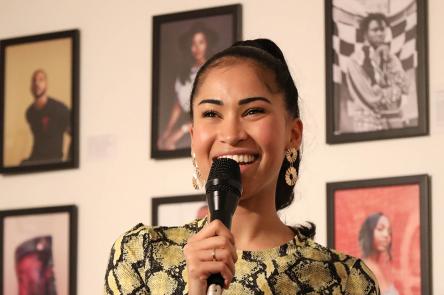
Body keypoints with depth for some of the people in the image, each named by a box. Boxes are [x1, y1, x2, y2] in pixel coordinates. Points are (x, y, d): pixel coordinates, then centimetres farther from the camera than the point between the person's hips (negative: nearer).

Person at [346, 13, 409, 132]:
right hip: (368, 125, -5)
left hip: (394, 122, 5)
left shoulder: (392, 58, 12)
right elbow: (371, 97, -13)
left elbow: (404, 87, 0)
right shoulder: (356, 60, -8)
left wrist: (388, 62, -5)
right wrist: (393, 91, 2)